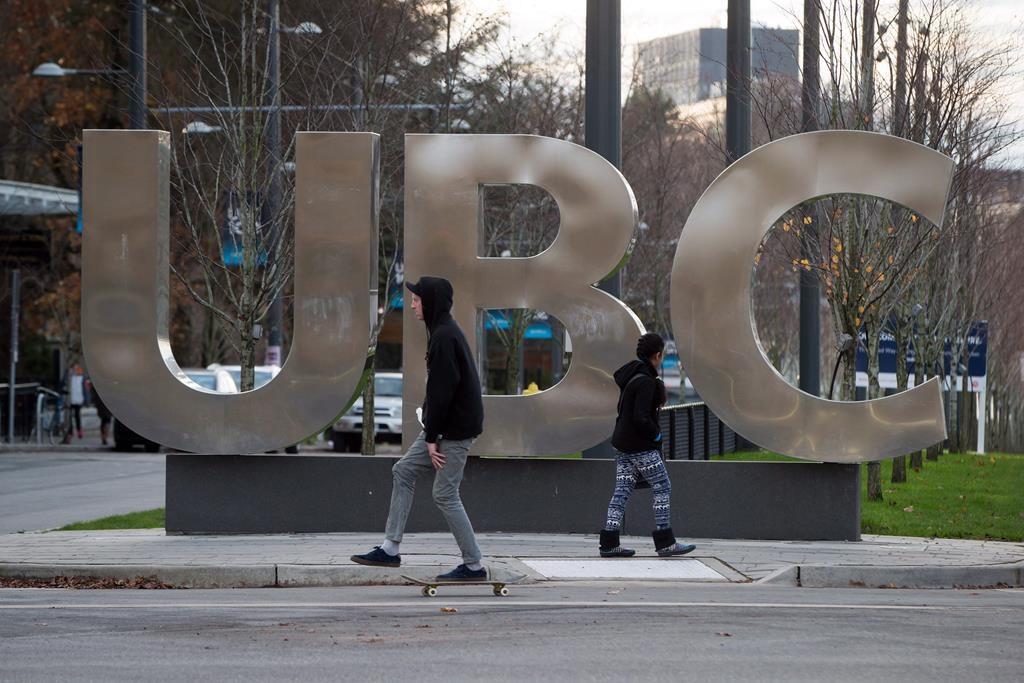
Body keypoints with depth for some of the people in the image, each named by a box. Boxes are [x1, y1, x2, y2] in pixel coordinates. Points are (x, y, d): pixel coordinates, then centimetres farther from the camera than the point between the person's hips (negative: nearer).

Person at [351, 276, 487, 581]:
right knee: (403, 472, 12)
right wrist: (431, 434, 14)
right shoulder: (445, 332, 13)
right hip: (445, 426, 10)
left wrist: (432, 438, -17)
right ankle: (390, 549, 14)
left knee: (445, 494, -5)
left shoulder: (444, 337, -19)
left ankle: (474, 565, 2)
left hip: (455, 430, -10)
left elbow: (442, 391, -22)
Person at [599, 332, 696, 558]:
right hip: (641, 446, -9)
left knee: (621, 491, 8)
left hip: (621, 443, 9)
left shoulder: (629, 374, 10)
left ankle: (609, 544, 6)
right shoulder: (645, 381, -19)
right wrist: (656, 434, -9)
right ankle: (665, 543, 1)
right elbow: (641, 418, -25)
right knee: (662, 489, 0)